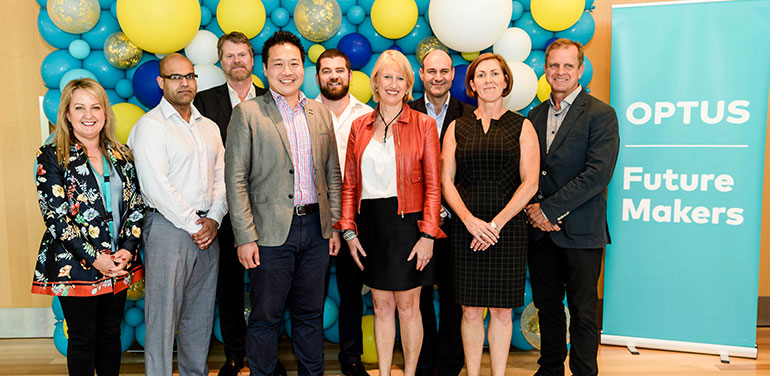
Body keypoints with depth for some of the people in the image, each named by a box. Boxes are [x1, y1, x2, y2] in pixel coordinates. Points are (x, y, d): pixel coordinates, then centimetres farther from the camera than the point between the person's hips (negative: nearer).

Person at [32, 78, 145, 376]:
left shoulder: (121, 155, 7)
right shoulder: (52, 157, -5)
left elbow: (136, 205, 5)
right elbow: (55, 216, -11)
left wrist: (127, 248, -9)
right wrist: (94, 258, -16)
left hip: (120, 264, 4)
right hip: (75, 267, -4)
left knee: (111, 333, 15)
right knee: (83, 338, 8)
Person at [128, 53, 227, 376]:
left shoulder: (209, 127, 15)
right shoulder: (150, 125, -4)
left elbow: (221, 177, 11)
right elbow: (156, 186, -13)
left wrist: (214, 220, -4)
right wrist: (193, 225, -12)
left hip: (207, 230, 6)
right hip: (168, 228, -6)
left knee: (200, 312, 13)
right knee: (163, 312, -1)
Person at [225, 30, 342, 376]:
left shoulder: (320, 113, 11)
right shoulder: (247, 113, -3)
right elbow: (236, 180, -7)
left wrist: (335, 225, 9)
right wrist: (245, 237, -12)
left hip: (316, 229, 4)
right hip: (272, 231, -4)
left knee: (310, 314, 15)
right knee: (265, 317, 7)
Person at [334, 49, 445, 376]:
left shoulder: (423, 125, 0)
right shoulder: (360, 126, 9)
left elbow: (433, 185, -4)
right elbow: (349, 183, 9)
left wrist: (428, 235, -10)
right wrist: (348, 230, 1)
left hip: (407, 222, -3)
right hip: (370, 224, 3)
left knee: (408, 306, 6)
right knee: (381, 306, 12)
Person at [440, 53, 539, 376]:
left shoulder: (522, 127, 5)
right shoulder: (457, 127, 9)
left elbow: (529, 183, -2)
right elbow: (446, 181, 3)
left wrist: (497, 223, -11)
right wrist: (470, 220, -11)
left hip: (509, 230, -1)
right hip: (466, 229, 1)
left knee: (501, 310, 6)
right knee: (471, 311, 6)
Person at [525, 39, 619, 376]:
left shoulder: (601, 114, -6)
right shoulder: (535, 115, 12)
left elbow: (598, 174, -16)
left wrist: (549, 209, -16)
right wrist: (532, 208, -7)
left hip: (580, 232, -5)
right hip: (540, 232, 5)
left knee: (583, 311, 6)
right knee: (547, 306, 15)